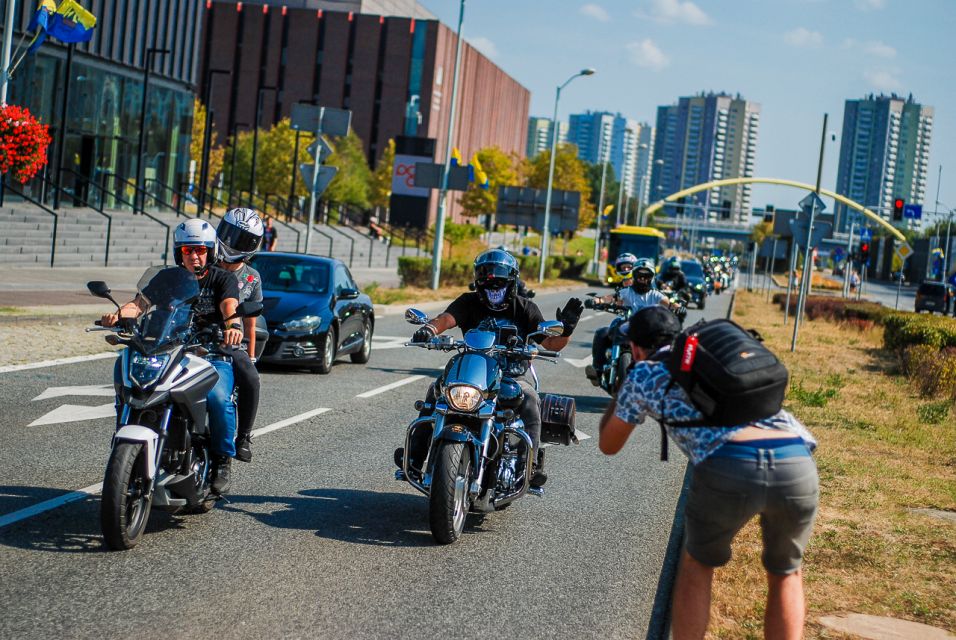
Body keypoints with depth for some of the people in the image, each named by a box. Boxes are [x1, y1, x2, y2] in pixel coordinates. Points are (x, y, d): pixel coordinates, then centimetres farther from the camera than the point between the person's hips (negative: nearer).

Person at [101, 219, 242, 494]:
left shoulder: (222, 279, 4)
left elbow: (230, 305, -18)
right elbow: (140, 302, -4)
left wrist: (233, 323, -43)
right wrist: (119, 314, -28)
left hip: (214, 355, -3)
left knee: (217, 398, -32)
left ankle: (223, 460, -11)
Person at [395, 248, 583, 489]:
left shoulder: (524, 308, 3)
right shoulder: (469, 302, 2)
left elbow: (551, 344, -1)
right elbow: (447, 318, -19)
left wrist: (566, 328, -23)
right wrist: (430, 328, -42)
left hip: (514, 372, -1)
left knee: (529, 400, -33)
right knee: (437, 390, -22)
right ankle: (416, 453, -20)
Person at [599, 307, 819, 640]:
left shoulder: (644, 373, 22)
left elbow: (608, 445, 37)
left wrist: (623, 387, 53)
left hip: (727, 467, -3)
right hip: (797, 463, 3)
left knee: (698, 565, 27)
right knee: (785, 574, 28)